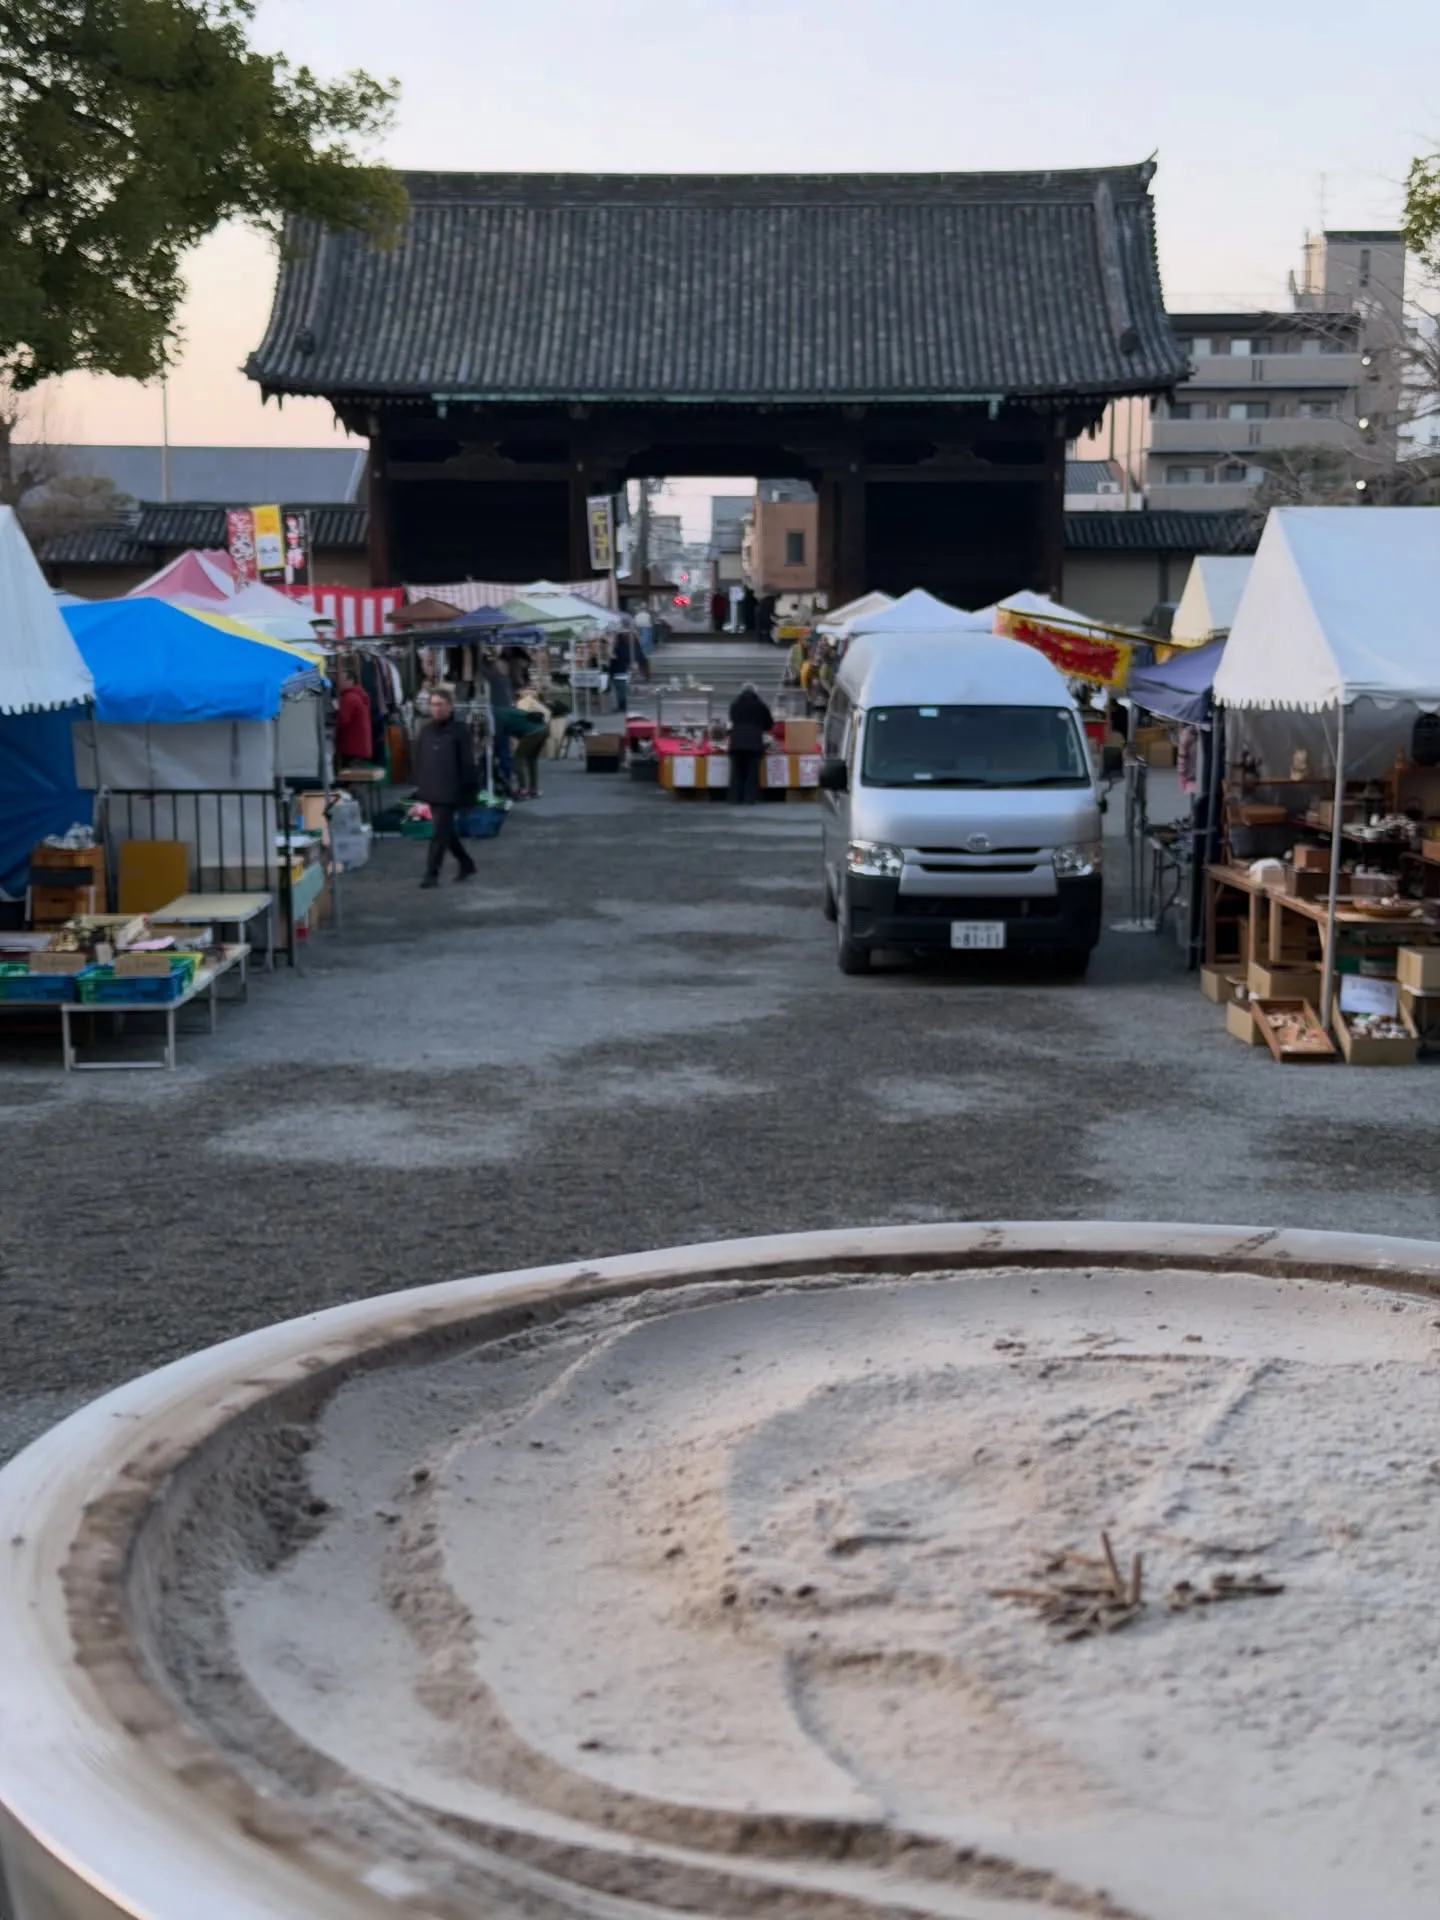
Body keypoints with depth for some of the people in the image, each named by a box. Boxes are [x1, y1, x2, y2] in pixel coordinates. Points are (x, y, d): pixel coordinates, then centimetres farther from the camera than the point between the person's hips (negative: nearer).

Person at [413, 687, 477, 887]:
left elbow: (467, 764, -9)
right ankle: (466, 863, 31)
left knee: (440, 833, -7)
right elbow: (419, 761, 15)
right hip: (431, 791, 7)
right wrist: (420, 786, 11)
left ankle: (432, 874, -4)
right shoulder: (425, 731, 9)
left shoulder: (459, 731, -8)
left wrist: (467, 792, -11)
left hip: (450, 792, -7)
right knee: (446, 831, 15)